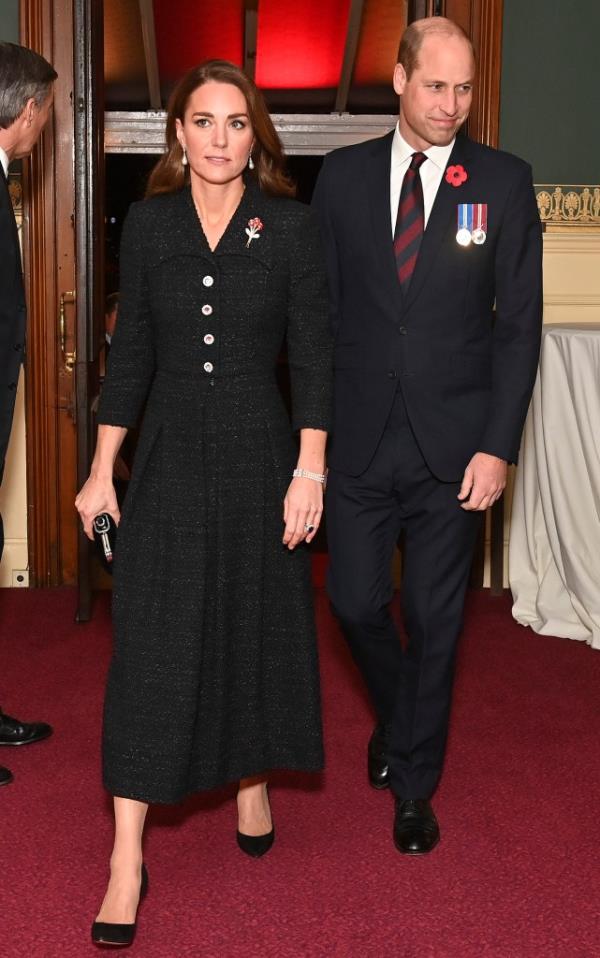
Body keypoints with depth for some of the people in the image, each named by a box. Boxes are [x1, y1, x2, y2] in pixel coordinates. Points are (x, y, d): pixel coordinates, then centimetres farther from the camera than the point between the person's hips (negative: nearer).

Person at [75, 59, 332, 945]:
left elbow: (313, 354, -3)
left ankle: (252, 782, 38)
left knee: (256, 626, 12)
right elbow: (131, 351, 5)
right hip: (170, 453, 1)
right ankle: (127, 860, 3)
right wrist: (102, 469, 4)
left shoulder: (290, 225, -2)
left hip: (258, 453, 0)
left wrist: (310, 472, -8)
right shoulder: (148, 223, 3)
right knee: (151, 645, -2)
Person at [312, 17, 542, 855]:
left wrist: (498, 445, -9)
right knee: (356, 600, 6)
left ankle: (414, 786, 25)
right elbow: (321, 309, 5)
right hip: (360, 437, 2)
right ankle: (401, 719, 38)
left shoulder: (504, 181, -1)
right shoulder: (343, 175, 3)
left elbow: (519, 322, -2)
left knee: (435, 620, 6)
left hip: (453, 443, -1)